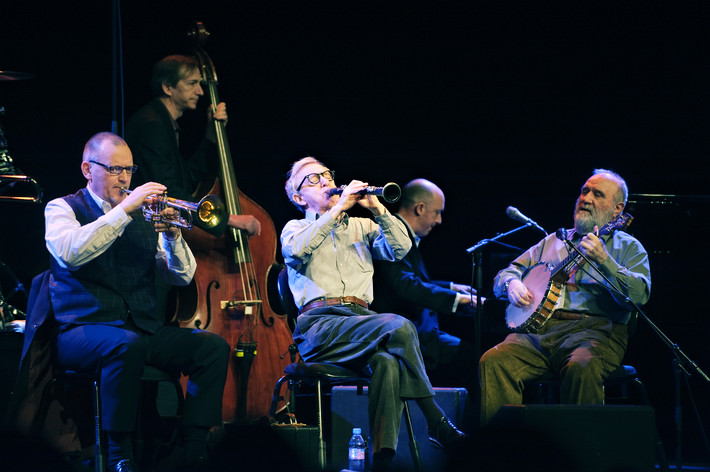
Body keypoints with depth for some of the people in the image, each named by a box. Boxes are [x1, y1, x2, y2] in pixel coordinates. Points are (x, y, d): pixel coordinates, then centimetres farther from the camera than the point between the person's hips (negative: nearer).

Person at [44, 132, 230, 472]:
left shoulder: (143, 213, 18)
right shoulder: (63, 209, 5)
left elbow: (182, 277, 13)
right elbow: (69, 253, -19)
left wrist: (172, 236, -7)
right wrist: (124, 210, -21)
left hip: (144, 328, 5)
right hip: (85, 327, -5)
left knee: (213, 346, -17)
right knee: (126, 345, -38)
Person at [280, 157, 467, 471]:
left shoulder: (361, 227, 30)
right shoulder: (296, 229, 20)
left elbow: (400, 249, 11)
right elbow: (297, 250, -7)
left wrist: (377, 209, 1)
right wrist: (337, 209, -7)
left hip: (362, 320, 3)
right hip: (319, 324, -3)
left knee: (388, 362, -35)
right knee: (398, 325, -32)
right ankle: (438, 425, -32)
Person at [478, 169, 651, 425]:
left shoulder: (628, 247, 12)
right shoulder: (553, 242, 27)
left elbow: (639, 295, -7)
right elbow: (505, 274, 27)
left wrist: (603, 260, -18)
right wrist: (511, 284, 2)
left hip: (596, 329, -4)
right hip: (538, 328, 4)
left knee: (581, 367, -39)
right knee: (493, 361, -25)